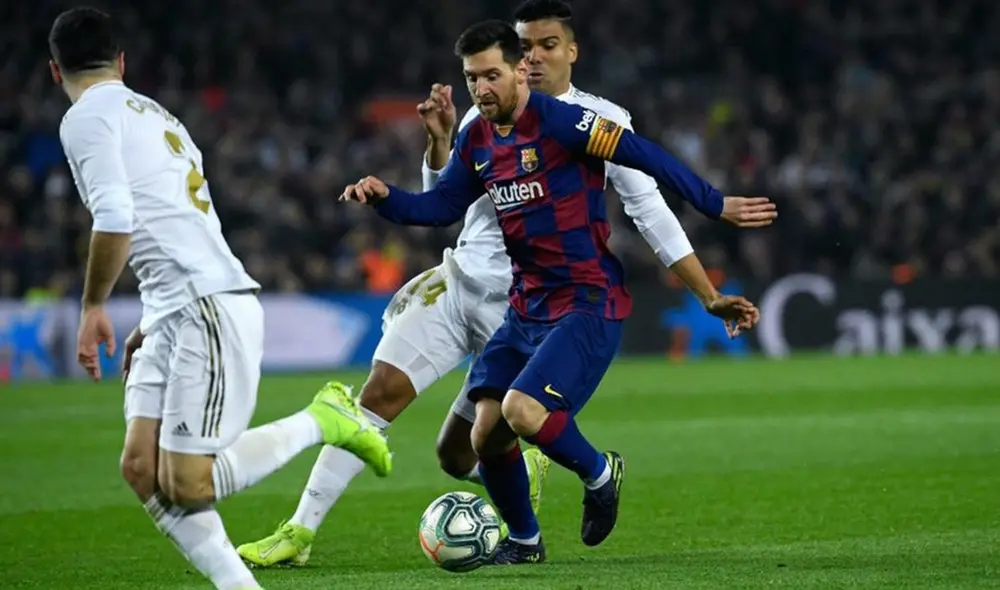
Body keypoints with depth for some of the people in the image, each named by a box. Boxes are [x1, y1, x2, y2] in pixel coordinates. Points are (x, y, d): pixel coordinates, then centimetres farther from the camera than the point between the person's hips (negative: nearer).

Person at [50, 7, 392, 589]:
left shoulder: (87, 118, -5)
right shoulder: (155, 113, 23)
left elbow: (115, 219, -18)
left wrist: (93, 308, -5)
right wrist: (154, 321, 30)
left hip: (210, 310, -9)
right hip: (176, 315, 9)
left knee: (185, 486, -11)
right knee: (142, 468, 2)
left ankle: (321, 421, 1)